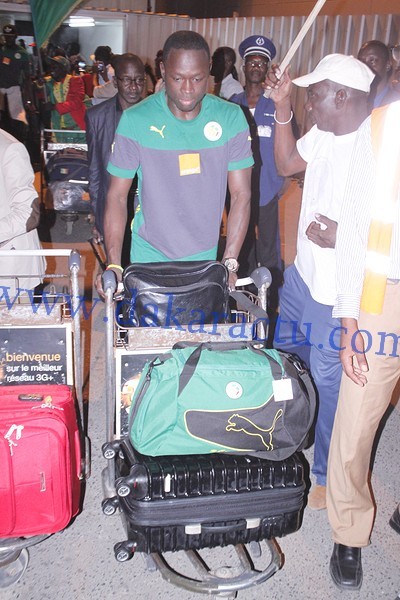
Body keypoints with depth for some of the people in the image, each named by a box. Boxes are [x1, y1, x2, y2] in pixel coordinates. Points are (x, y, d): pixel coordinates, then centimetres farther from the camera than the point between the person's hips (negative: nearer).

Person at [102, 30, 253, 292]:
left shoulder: (231, 118, -9)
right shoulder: (135, 120, -13)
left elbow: (241, 194, -8)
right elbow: (117, 195, -9)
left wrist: (230, 262, -15)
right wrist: (114, 265, -19)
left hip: (205, 257, 2)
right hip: (149, 256, -1)